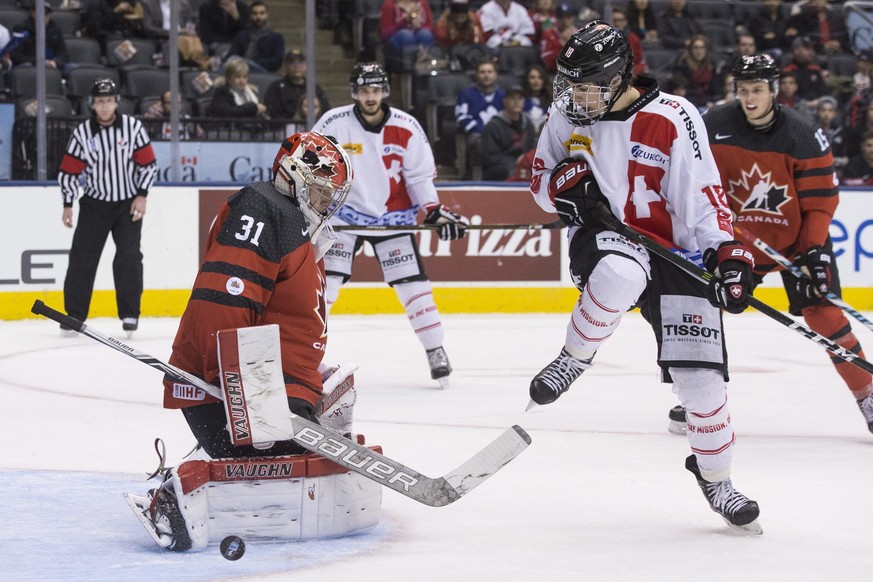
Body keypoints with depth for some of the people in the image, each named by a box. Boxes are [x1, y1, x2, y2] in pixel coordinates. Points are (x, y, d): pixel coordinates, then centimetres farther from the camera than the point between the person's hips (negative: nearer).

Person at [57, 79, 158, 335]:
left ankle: (129, 314, 1)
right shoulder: (82, 133, -5)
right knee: (82, 257, -4)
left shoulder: (133, 127, -6)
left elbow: (148, 163, -2)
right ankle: (74, 313, 4)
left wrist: (142, 195, -8)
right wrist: (68, 205, -2)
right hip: (94, 204, 1)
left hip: (128, 204, -1)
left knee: (129, 256, -9)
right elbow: (69, 171, 1)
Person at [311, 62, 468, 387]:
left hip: (392, 216, 1)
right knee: (326, 280, -9)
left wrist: (435, 211, -8)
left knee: (413, 284, -4)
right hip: (344, 214, -1)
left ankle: (435, 351, 7)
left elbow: (420, 176, 1)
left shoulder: (407, 128, -8)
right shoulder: (334, 123, -13)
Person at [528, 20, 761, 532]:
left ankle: (716, 479, 17)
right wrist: (566, 185, -12)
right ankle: (575, 358, -13)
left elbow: (703, 197, -14)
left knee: (701, 375, -7)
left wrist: (729, 258, -25)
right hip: (603, 237, 2)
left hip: (676, 253, -1)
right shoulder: (567, 114, -1)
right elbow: (542, 180, 11)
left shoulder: (673, 119, -16)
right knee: (621, 273, -39)